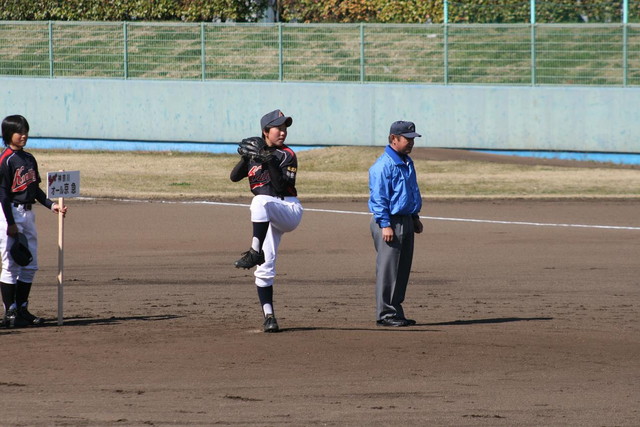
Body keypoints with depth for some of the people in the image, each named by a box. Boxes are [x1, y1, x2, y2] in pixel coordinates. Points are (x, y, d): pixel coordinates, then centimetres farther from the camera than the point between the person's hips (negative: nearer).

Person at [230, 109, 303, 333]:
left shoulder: (287, 156, -1)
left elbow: (281, 186, -13)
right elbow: (235, 176, 3)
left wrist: (270, 161, -22)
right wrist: (246, 157, -11)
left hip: (289, 209, -5)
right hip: (268, 218, 5)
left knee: (261, 201, -38)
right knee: (264, 267, -4)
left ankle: (255, 252, -43)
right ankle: (268, 315, 0)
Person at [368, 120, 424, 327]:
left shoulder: (407, 163, 16)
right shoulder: (383, 165, -13)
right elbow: (378, 197, -16)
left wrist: (415, 218, 22)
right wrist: (385, 225, -20)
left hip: (406, 221, 9)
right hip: (390, 221, -9)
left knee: (403, 270, 11)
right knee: (388, 270, -7)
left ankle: (396, 310, 18)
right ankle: (385, 314, -4)